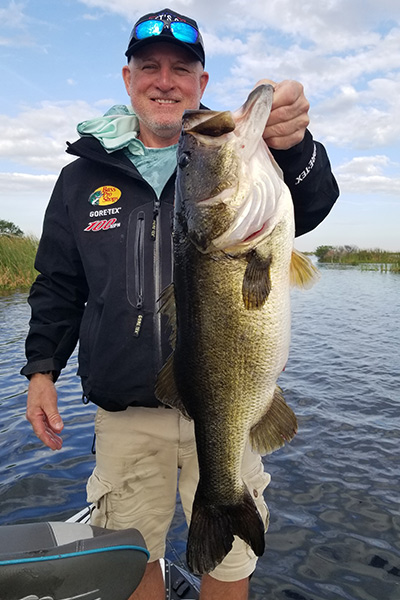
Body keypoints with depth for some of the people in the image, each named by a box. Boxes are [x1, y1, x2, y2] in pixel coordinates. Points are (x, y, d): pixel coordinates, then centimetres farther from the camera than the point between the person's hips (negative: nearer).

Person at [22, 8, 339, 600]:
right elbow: (58, 284, 12)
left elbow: (307, 210, -15)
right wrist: (41, 366, 4)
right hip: (124, 412, 2)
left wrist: (295, 149, -36)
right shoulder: (85, 175, 7)